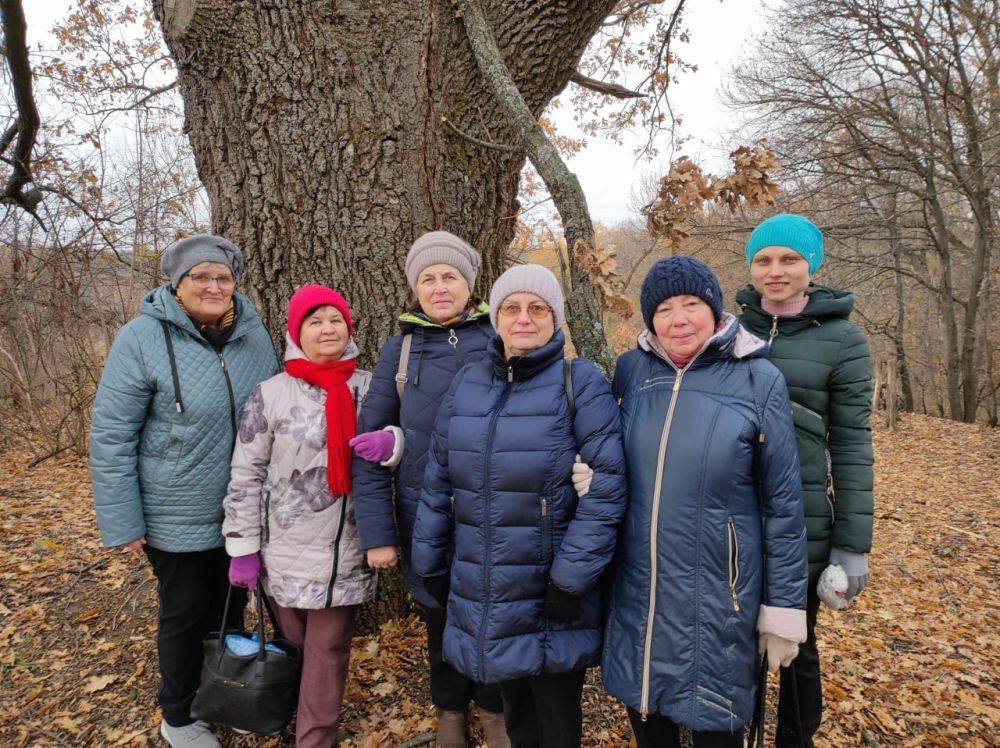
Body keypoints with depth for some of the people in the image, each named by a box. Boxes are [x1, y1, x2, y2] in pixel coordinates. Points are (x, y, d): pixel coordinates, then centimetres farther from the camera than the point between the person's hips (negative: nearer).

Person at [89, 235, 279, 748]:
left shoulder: (253, 333, -2)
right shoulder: (143, 337, -15)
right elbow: (110, 435, -14)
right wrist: (122, 522, -14)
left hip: (243, 512, 4)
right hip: (177, 516, -4)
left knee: (230, 607, 19)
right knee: (185, 614, 13)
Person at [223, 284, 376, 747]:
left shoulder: (369, 388, -1)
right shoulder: (271, 394, -6)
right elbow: (246, 474, -3)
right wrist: (243, 548, -4)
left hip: (347, 551, 1)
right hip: (287, 551, -1)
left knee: (329, 651, 10)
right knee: (291, 644, 17)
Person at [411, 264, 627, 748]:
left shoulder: (580, 382, -10)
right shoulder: (466, 385, 4)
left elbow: (605, 486, -15)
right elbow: (437, 484, 10)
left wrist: (571, 578, -18)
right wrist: (429, 565, 11)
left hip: (551, 600, -4)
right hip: (481, 595, 4)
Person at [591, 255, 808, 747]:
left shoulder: (758, 380, -9)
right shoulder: (631, 369, -2)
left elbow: (782, 503, -5)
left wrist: (784, 606, -3)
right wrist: (593, 477, -10)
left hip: (718, 594, -3)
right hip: (635, 588, 3)